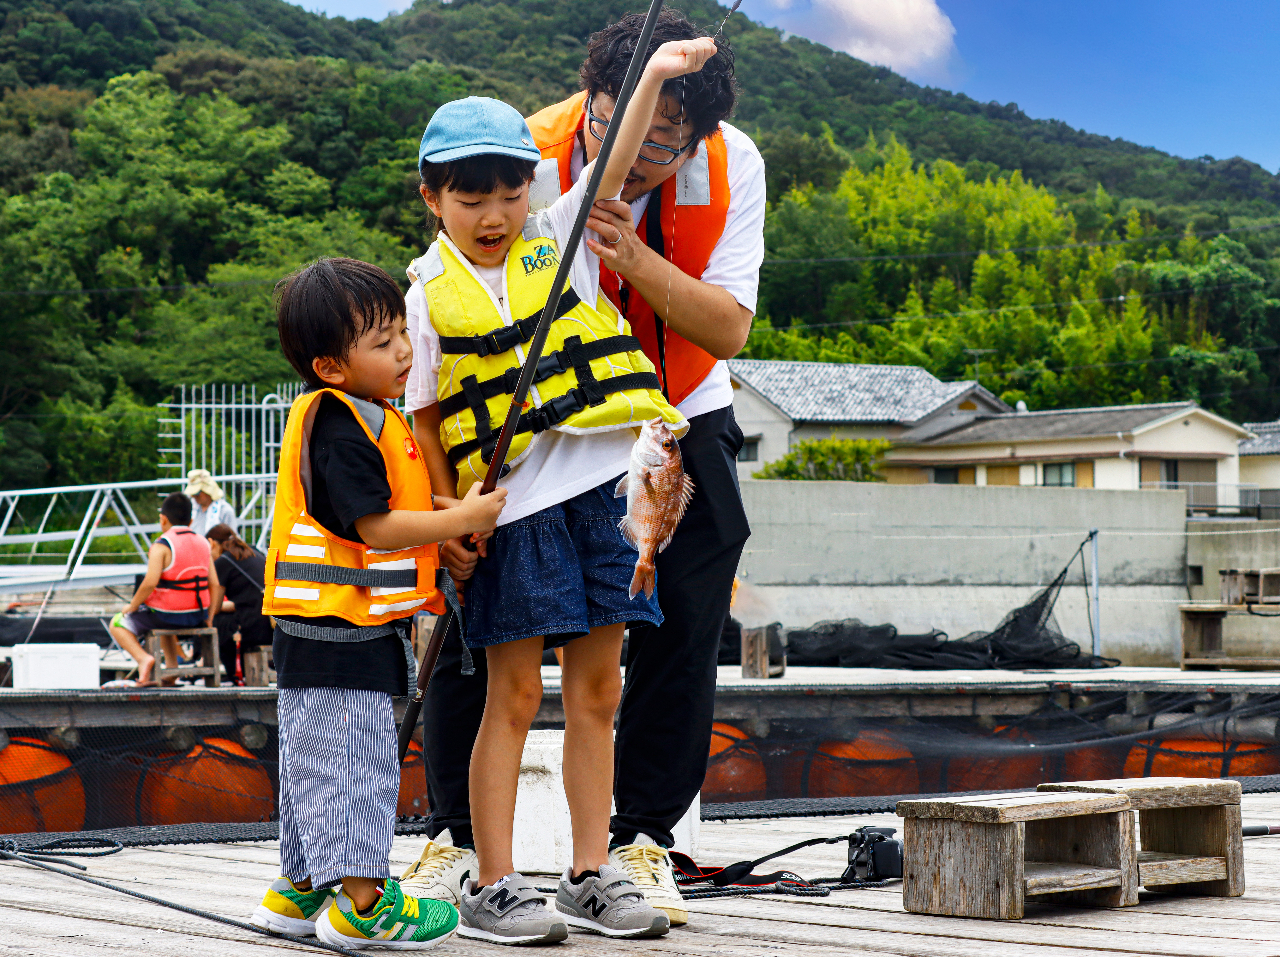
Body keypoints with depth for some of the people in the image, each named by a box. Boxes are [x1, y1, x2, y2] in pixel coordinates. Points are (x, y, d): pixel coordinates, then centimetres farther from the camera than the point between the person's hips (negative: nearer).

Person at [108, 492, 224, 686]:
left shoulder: (161, 546, -13)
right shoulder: (203, 543, 6)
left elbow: (150, 583, -22)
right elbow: (215, 585, 3)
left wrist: (133, 606, -7)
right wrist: (208, 618, 10)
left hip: (168, 613, -6)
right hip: (198, 616, 7)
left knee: (118, 624, 14)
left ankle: (143, 658, -8)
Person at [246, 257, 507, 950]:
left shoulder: (360, 416, 14)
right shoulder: (341, 428, -19)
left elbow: (383, 504, 25)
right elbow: (375, 528, -22)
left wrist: (445, 514, 10)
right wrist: (462, 518, -15)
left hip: (339, 630, 11)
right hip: (338, 633, -11)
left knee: (317, 763, 17)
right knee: (353, 763, -5)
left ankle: (301, 889, 26)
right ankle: (360, 905, 0)